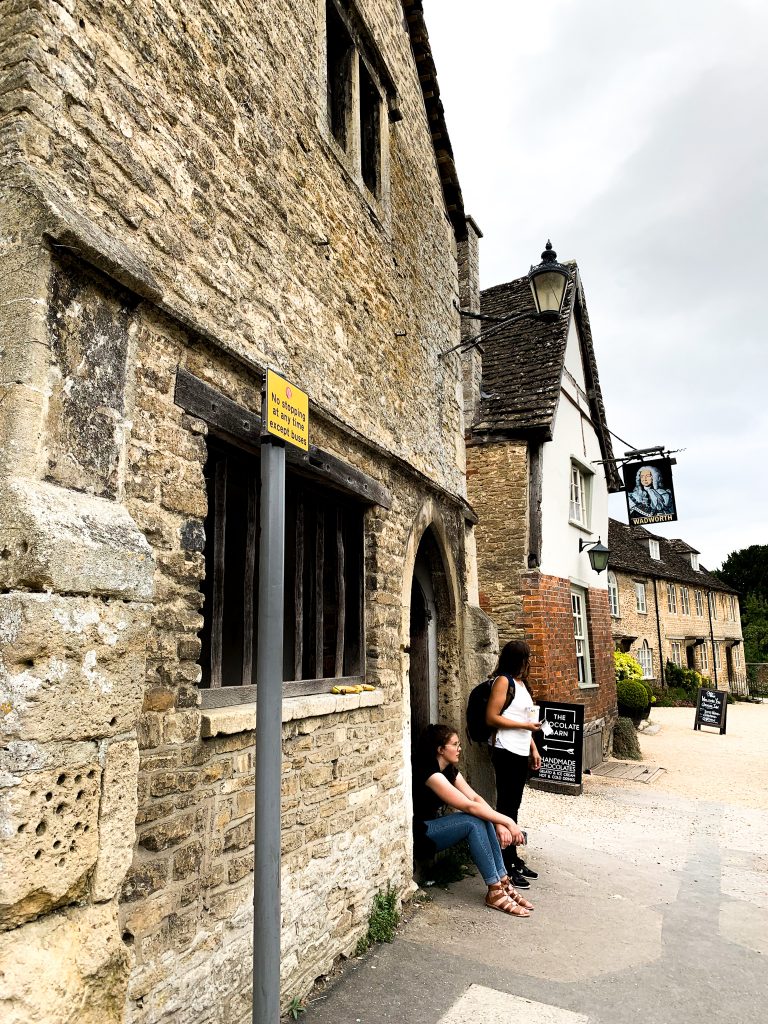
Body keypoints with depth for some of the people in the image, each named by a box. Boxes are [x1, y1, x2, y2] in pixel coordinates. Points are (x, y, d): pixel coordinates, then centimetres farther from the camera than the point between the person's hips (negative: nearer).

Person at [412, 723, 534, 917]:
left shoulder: (450, 770, 6)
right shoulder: (429, 772, -24)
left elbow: (475, 798, -2)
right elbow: (469, 806, -26)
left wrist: (499, 823, -17)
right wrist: (508, 821, -22)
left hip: (435, 825, 9)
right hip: (419, 835, -9)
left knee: (483, 818, -10)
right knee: (474, 822, -23)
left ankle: (503, 883, -6)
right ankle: (495, 892, -16)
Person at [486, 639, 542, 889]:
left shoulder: (521, 683, 16)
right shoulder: (503, 681, -11)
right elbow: (491, 718, -17)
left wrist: (533, 748, 17)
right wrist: (525, 724, -15)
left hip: (521, 752, 9)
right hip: (506, 751, -9)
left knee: (513, 806, 15)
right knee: (505, 806, -3)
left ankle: (513, 858, 24)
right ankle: (505, 867, 3)